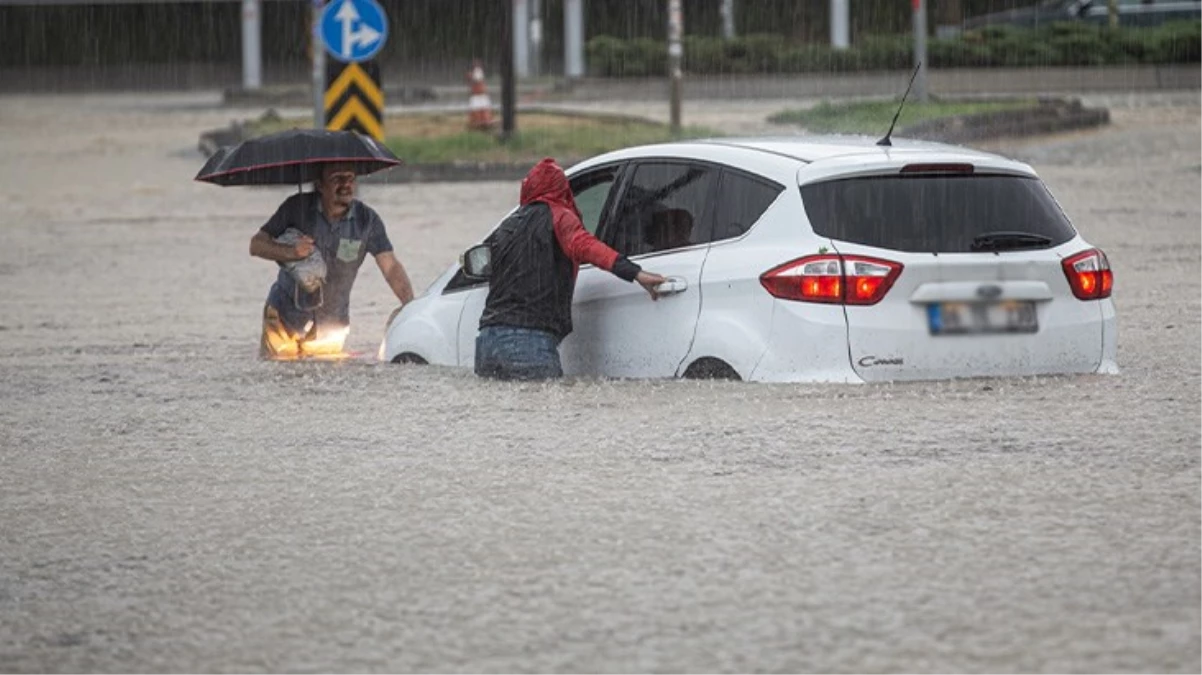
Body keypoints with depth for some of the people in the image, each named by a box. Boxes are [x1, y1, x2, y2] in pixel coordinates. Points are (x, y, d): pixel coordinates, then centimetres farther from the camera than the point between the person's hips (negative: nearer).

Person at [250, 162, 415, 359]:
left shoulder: (366, 220, -9)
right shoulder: (297, 207, -9)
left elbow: (391, 267, -12)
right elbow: (256, 244, -7)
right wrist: (291, 251, -27)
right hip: (284, 316, -1)